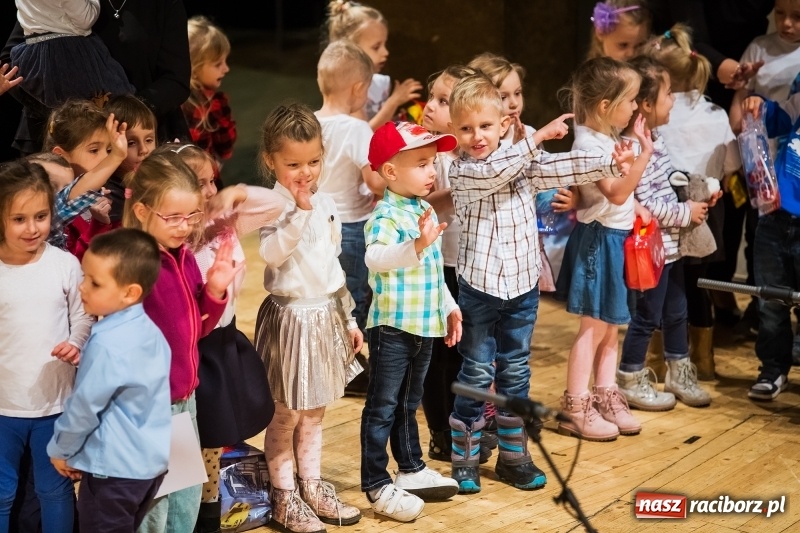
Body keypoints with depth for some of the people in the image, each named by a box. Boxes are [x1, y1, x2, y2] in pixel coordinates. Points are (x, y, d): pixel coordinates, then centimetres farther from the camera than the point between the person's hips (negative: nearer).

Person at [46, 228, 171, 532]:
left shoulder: (107, 343, -24)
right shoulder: (150, 331, 2)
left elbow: (84, 407, -16)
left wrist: (60, 450, -1)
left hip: (115, 468, -8)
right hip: (152, 460, 8)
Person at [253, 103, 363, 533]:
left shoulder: (326, 206, 7)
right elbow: (272, 253, -33)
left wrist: (349, 317, 19)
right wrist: (299, 211, -38)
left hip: (326, 314, 7)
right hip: (290, 316, -7)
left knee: (314, 410, 17)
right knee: (286, 414, 3)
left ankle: (312, 486, 29)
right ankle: (284, 498, 15)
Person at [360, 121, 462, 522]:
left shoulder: (425, 211, 10)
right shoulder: (386, 215, -19)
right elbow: (376, 257, -41)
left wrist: (449, 307, 25)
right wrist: (416, 245, -54)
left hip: (425, 325, 9)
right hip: (393, 327, -9)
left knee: (409, 403, 21)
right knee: (383, 407, 1)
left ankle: (411, 470, 34)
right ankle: (377, 486, 7)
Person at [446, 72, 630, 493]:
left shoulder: (522, 162, 5)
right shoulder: (462, 171, -10)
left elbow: (558, 170, -2)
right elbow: (496, 173, -26)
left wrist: (609, 162, -11)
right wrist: (537, 136, -26)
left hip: (522, 285, 5)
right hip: (479, 286, -5)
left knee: (515, 373, 12)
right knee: (476, 374, 2)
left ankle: (513, 456, 22)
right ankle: (464, 459, 12)